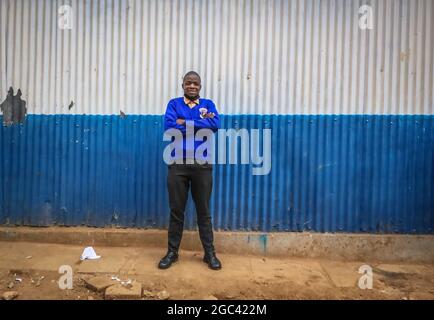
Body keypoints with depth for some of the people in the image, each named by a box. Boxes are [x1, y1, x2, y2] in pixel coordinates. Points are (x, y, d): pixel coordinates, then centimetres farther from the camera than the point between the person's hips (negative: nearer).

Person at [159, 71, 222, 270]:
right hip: (178, 164, 0)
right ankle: (172, 252, 23)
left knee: (204, 211, 8)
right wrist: (201, 123, -10)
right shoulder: (174, 104, 8)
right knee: (176, 211, 8)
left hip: (202, 165, 1)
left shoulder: (208, 104, 11)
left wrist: (186, 122, -10)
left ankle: (209, 253, 20)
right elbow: (169, 127, -11)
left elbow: (216, 124, -9)